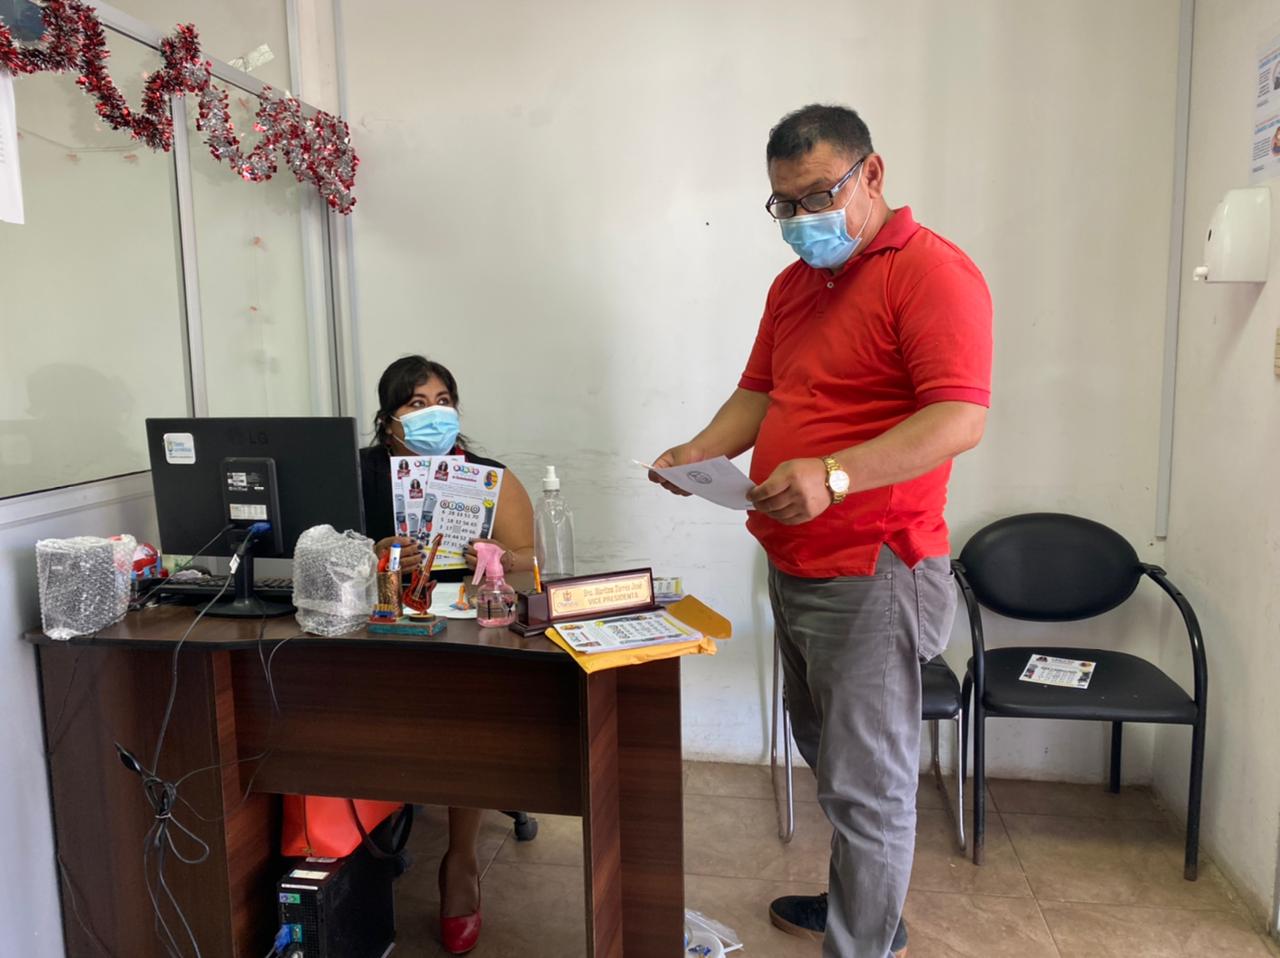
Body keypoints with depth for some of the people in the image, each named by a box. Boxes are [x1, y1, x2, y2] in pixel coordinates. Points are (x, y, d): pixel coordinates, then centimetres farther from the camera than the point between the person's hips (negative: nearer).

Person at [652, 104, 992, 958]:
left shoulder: (931, 272, -12)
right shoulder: (793, 284, 15)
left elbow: (961, 419, -22)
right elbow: (759, 393, 18)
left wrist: (834, 474, -33)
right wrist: (701, 452, -1)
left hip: (872, 575, -8)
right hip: (794, 568, 9)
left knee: (867, 780, 4)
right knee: (829, 758, 22)